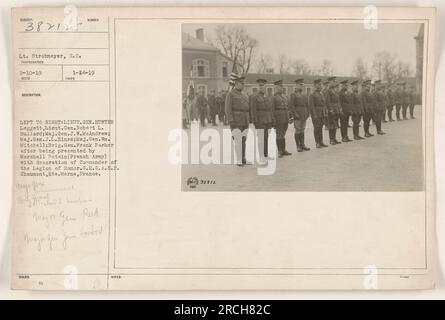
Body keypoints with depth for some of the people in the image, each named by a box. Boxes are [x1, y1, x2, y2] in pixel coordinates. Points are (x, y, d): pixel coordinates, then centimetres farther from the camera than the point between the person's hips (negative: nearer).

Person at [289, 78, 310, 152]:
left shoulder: (304, 95, 16)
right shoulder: (293, 94, -5)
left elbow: (307, 105, 20)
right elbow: (291, 105, -11)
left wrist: (307, 113, 9)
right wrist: (295, 114, -17)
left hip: (304, 116, 6)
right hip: (297, 116, -6)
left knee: (302, 130, 10)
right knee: (298, 131, -2)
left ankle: (302, 145, 15)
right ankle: (298, 146, 3)